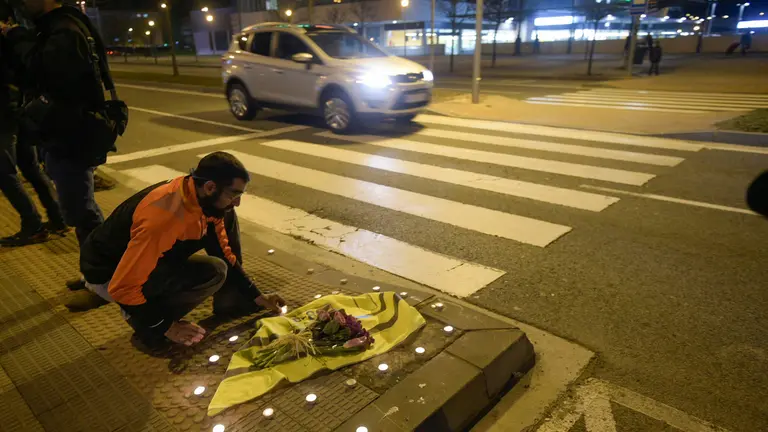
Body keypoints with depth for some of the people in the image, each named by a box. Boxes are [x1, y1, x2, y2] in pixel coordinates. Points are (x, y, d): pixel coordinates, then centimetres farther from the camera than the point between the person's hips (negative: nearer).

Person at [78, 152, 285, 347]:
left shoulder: (199, 197, -11)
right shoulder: (164, 217, -37)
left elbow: (224, 254, 2)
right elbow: (122, 287, -30)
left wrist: (256, 296, 1)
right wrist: (165, 326, -18)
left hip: (151, 255, 8)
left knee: (225, 219, -3)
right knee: (213, 273, -28)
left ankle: (229, 301, 7)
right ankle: (146, 319, -5)